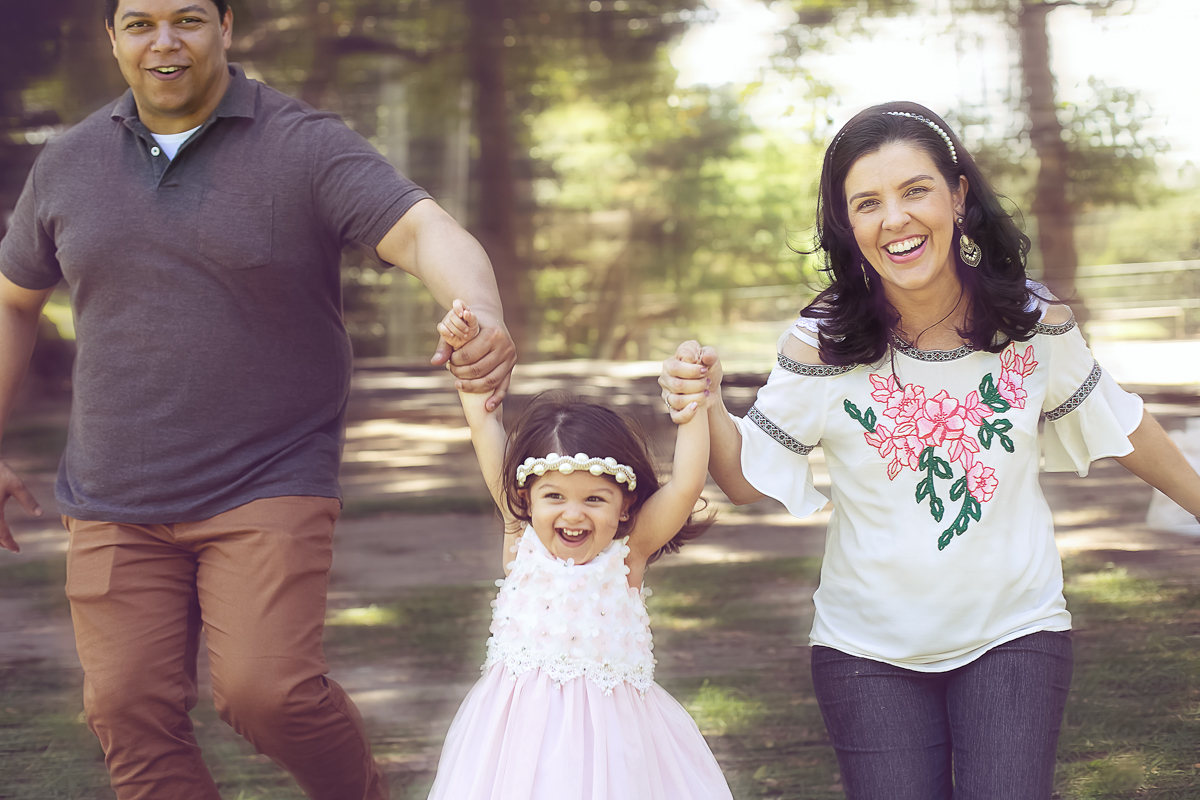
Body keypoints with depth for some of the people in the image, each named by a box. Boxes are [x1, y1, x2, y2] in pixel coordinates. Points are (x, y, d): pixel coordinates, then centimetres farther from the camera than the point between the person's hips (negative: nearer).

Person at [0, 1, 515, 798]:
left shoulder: (306, 148, -8)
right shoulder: (71, 164, 6)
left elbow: (426, 230, -24)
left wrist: (484, 315, -45)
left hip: (268, 487, -4)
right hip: (115, 503, 4)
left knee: (266, 688, -16)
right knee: (131, 709, -2)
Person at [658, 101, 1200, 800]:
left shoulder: (1035, 321, -8)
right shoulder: (822, 346, -14)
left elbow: (1114, 420, 9)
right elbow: (749, 478, -4)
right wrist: (705, 406, -25)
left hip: (1014, 633, 1)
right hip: (871, 650, 0)